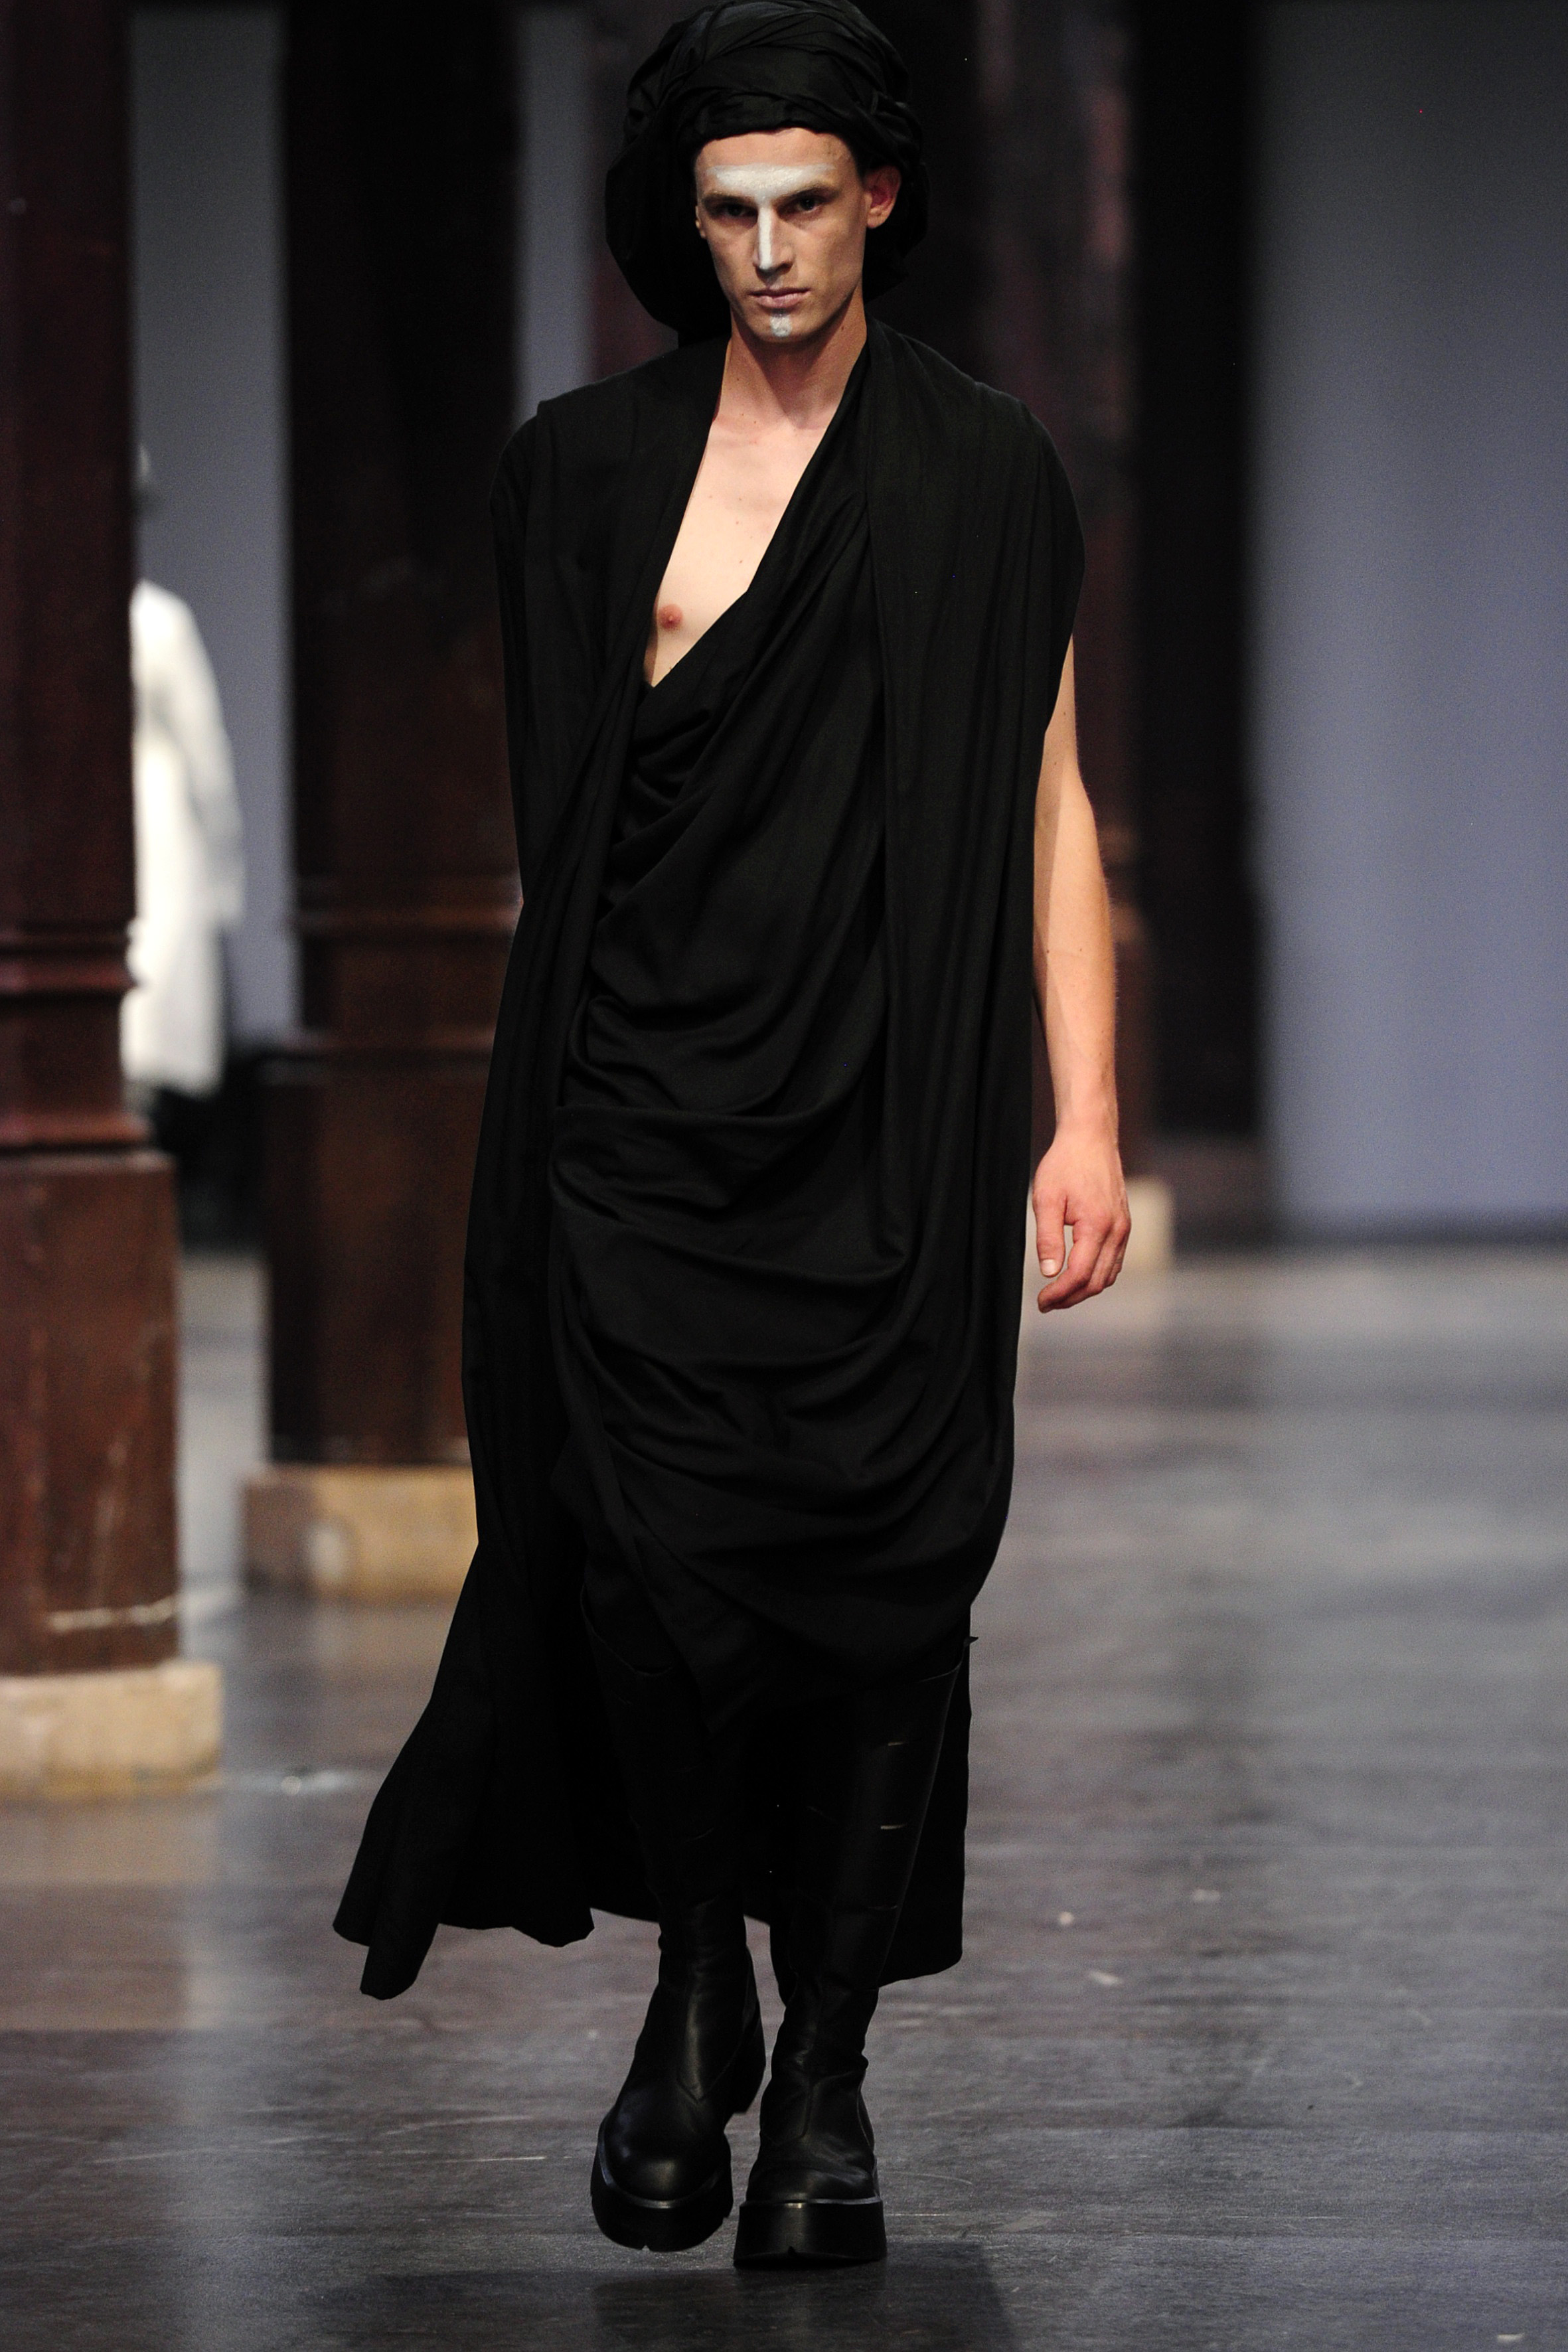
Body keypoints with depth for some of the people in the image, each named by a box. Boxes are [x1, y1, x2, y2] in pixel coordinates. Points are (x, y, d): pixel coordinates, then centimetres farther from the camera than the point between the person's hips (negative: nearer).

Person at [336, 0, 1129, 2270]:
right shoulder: (588, 466, 10)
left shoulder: (989, 477, 5)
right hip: (647, 1117, 1)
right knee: (653, 1559, -10)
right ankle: (695, 1995, 12)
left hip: (888, 1122, -1)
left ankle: (827, 2070, 7)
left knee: (875, 1577, -4)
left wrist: (1085, 1121, -2)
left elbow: (1047, 805, 5)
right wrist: (545, 1056, 13)